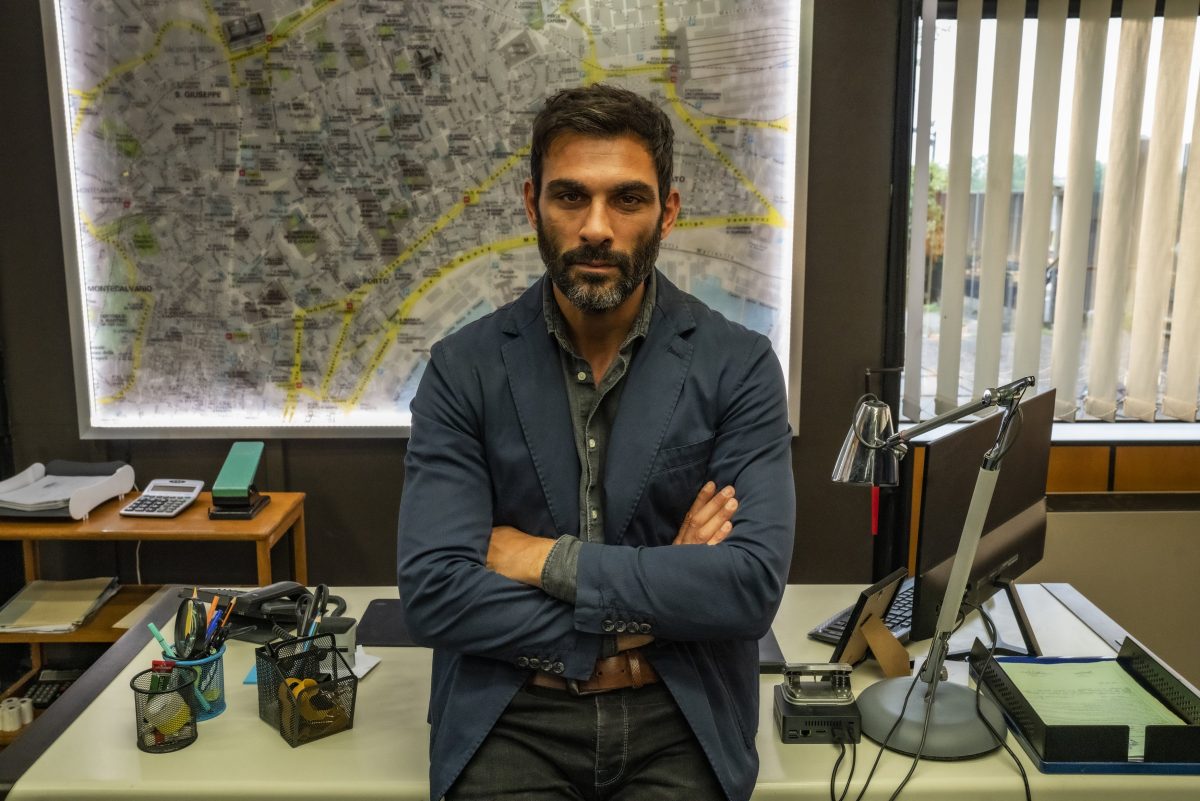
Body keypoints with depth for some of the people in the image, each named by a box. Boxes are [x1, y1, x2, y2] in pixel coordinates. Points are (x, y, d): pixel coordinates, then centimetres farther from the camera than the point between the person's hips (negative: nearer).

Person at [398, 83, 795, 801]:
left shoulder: (738, 366, -5)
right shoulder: (464, 369, -3)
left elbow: (754, 585, -14)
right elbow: (433, 590, -11)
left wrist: (546, 560, -14)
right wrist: (650, 605, -13)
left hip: (680, 721, 1)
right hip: (510, 720, 0)